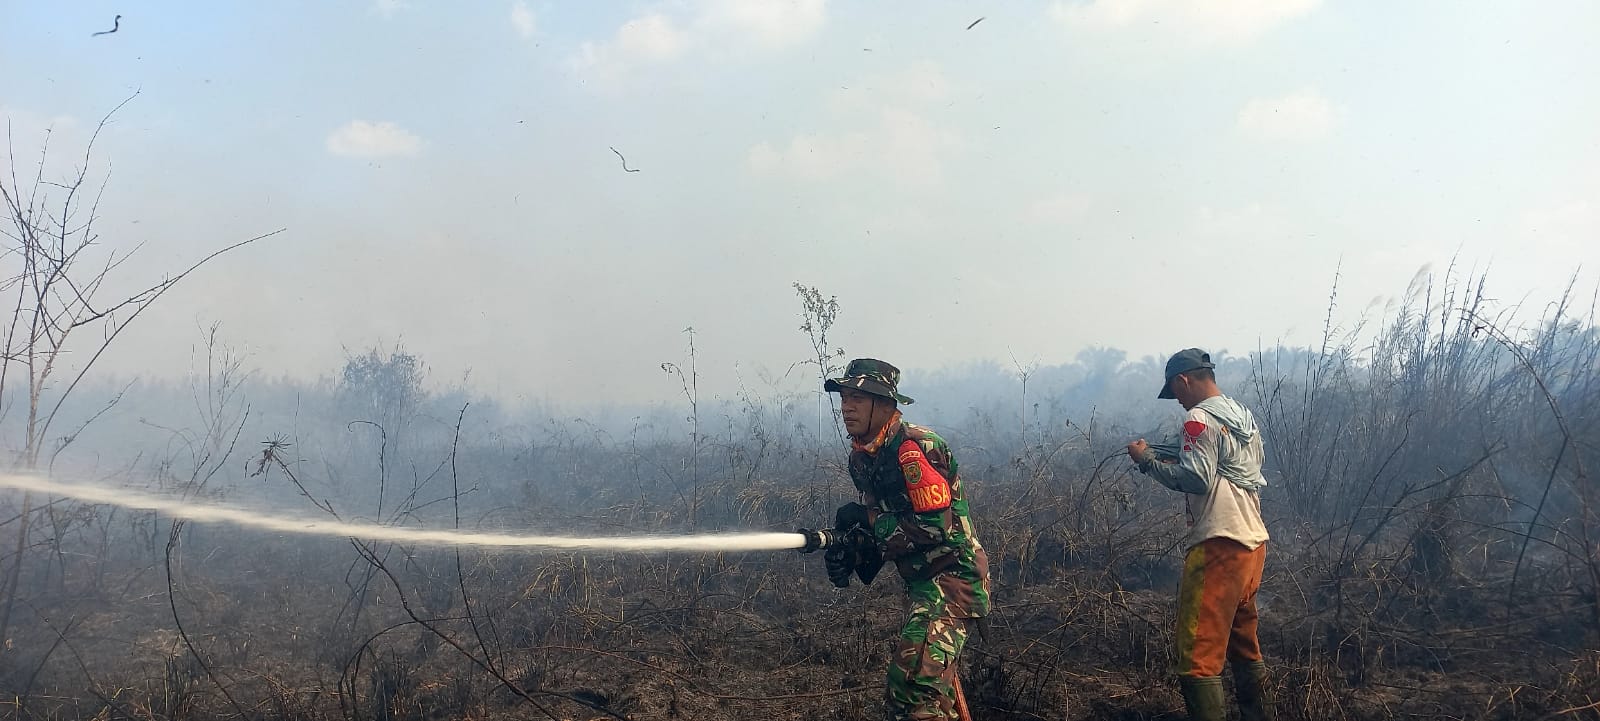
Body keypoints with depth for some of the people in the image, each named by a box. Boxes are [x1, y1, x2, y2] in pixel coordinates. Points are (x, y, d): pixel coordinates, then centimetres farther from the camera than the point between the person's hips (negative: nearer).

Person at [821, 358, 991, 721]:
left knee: (915, 680, -20)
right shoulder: (862, 457, 8)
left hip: (952, 575, -10)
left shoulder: (915, 447, -20)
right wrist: (850, 550, -3)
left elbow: (935, 527, -26)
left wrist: (866, 518, -19)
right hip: (920, 582, 10)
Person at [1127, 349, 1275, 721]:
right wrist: (1176, 458, 18)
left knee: (1199, 657, -8)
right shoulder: (1245, 416, 17)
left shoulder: (1200, 418, -10)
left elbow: (1196, 480, -20)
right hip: (1253, 541, 10)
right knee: (1246, 649, 20)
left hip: (1219, 546, -10)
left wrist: (1149, 460, -8)